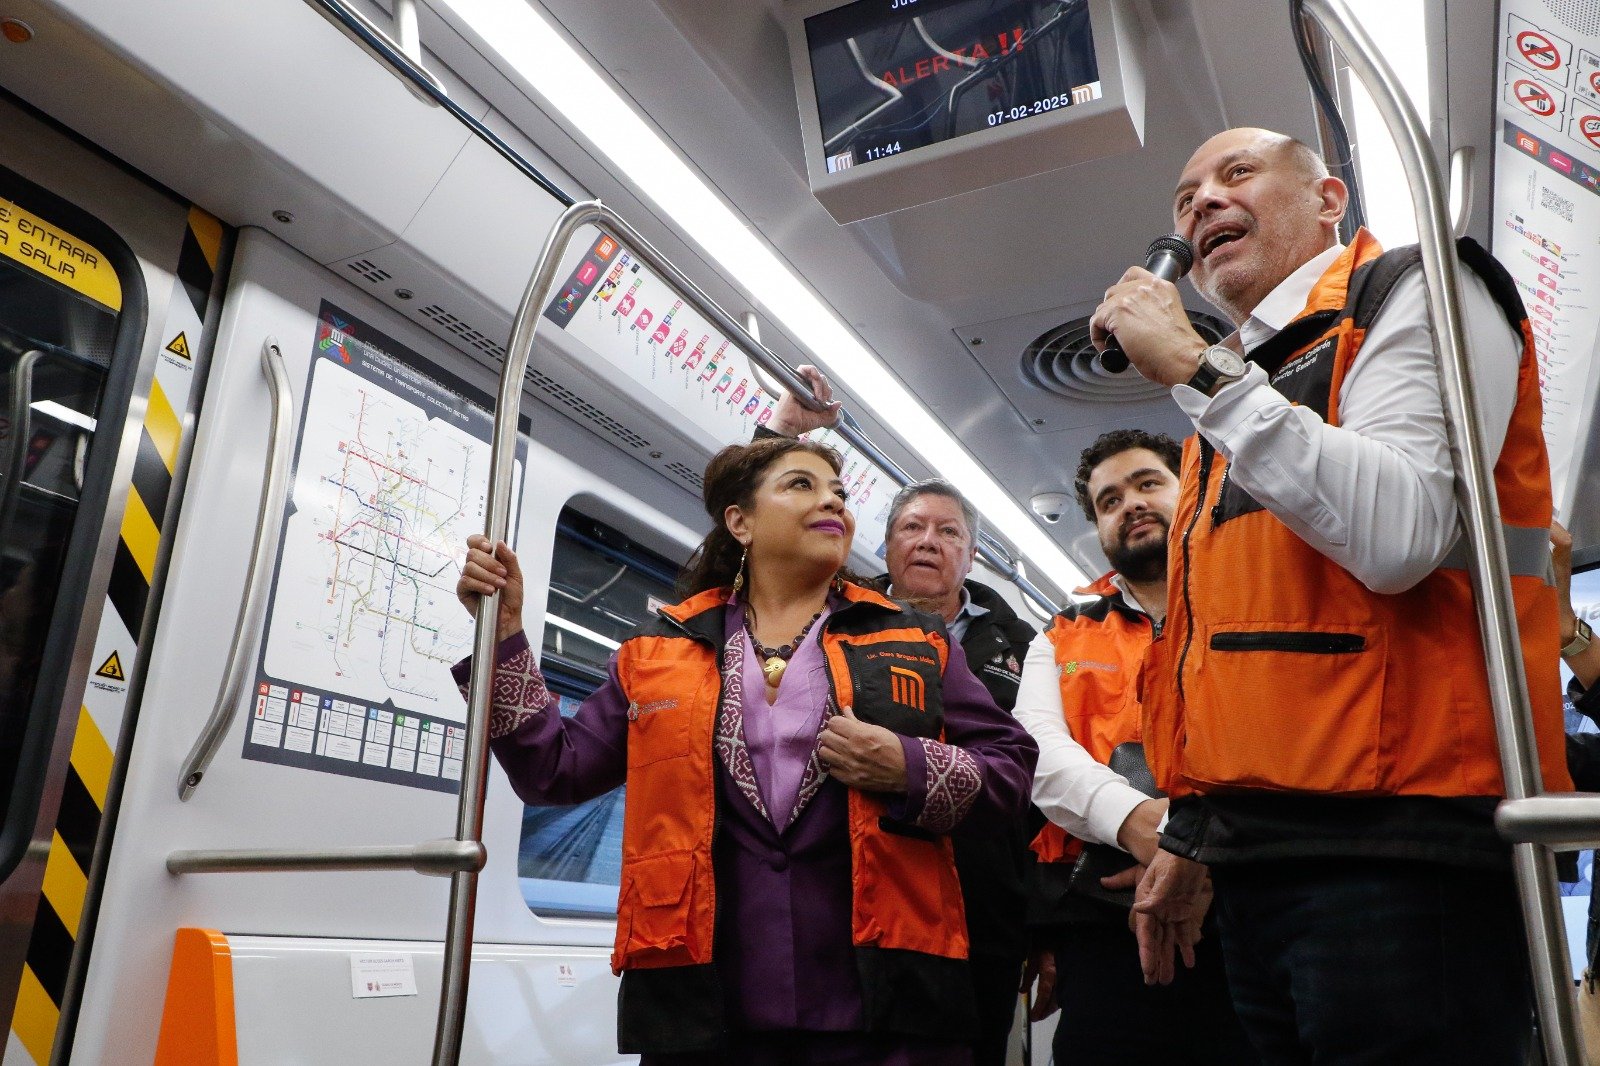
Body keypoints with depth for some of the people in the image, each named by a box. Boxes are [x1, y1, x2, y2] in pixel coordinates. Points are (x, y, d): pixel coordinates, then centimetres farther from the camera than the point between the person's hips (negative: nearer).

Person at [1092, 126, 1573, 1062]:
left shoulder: (1414, 293, 0)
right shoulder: (1241, 394, 22)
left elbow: (1395, 538, -20)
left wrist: (1196, 370, -15)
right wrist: (1187, 835, 23)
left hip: (1398, 843, -7)